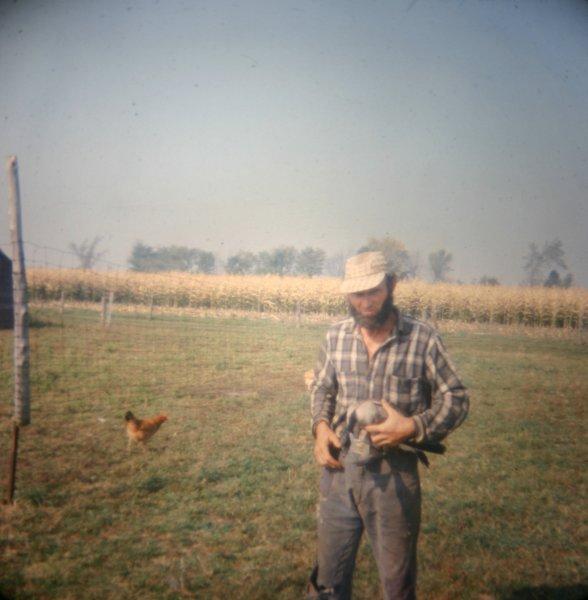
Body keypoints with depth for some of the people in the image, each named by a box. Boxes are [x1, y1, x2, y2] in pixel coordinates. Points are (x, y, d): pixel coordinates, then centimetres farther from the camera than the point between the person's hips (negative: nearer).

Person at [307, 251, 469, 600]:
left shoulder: (423, 339, -9)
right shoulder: (335, 337, 2)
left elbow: (456, 400, -3)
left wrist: (413, 427, -18)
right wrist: (321, 425, -1)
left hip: (394, 475, -3)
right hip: (338, 467, 3)